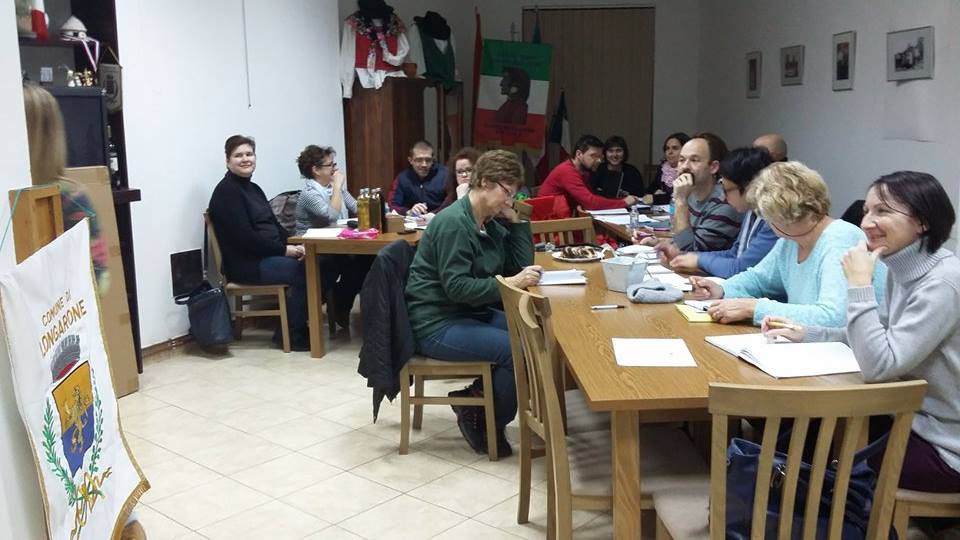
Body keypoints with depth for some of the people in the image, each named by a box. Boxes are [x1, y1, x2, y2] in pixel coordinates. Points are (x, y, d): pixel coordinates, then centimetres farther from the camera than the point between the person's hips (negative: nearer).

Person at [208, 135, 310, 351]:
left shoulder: (253, 188, 17)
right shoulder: (227, 191, -10)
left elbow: (273, 224, 16)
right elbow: (245, 237, -19)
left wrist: (292, 245, -3)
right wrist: (284, 250, -16)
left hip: (267, 255, 8)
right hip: (245, 263, -8)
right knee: (301, 270, -21)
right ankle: (292, 335, -7)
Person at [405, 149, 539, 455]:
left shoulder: (490, 223, 8)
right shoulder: (453, 223, -19)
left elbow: (522, 265, 7)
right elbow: (456, 287, -25)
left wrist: (515, 220, 0)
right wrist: (510, 283, -30)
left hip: (469, 313, 9)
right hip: (437, 324, -9)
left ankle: (477, 395, 5)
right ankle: (487, 426, -1)